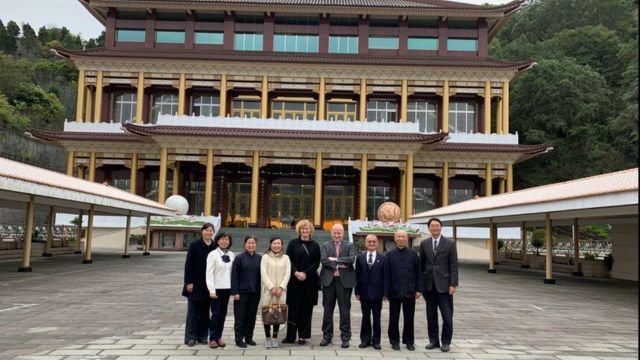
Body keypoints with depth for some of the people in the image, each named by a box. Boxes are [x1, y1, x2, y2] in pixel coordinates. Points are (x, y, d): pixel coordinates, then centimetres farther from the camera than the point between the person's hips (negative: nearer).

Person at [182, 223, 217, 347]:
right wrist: (188, 282, -11)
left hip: (208, 284, 3)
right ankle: (191, 337, 9)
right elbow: (188, 264, -6)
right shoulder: (194, 245, -4)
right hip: (195, 284, -3)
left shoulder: (215, 247, 2)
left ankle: (202, 336, 17)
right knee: (193, 311, 2)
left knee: (205, 311, 9)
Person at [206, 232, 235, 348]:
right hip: (217, 288, -4)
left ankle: (219, 337, 18)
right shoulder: (213, 254, -6)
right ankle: (212, 338, 6)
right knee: (216, 313, -4)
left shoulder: (232, 255, 7)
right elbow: (209, 273, -9)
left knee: (223, 313, 8)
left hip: (227, 288, 4)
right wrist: (212, 290, -14)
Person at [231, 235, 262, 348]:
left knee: (252, 316, 10)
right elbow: (234, 276, -5)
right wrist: (235, 292, -10)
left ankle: (249, 337, 21)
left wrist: (262, 290, 4)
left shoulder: (259, 258, 5)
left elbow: (262, 274, 8)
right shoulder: (239, 258, -3)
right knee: (240, 316, 3)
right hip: (242, 292, -3)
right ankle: (239, 339, 11)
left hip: (255, 292, 3)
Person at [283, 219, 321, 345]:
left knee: (306, 308, 3)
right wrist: (296, 273, -13)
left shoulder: (315, 246, 7)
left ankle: (303, 336, 10)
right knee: (293, 307, 2)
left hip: (309, 281, 0)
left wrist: (305, 273, -12)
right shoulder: (293, 243, 7)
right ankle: (290, 336, 8)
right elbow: (288, 260, 1)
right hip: (294, 280, 0)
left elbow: (316, 263, 1)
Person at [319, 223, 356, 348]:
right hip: (329, 280, 1)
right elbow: (323, 260, -9)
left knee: (345, 310, 2)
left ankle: (345, 337, 10)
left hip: (344, 280, -1)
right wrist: (339, 265, -15)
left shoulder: (349, 246, 7)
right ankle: (327, 336, 19)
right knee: (328, 310, 8)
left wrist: (335, 259, -13)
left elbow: (352, 259, -10)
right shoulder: (325, 246, 8)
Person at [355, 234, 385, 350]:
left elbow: (384, 276, -1)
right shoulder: (360, 257, 5)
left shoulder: (382, 258, 0)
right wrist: (357, 291, -1)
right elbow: (357, 276, 4)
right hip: (364, 292, 1)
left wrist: (384, 292, -6)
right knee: (365, 316, 9)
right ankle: (365, 339, 17)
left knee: (376, 317, 6)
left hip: (377, 292, -1)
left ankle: (376, 340, 14)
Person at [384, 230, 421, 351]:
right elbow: (386, 275, 2)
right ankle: (395, 341, 18)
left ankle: (409, 341, 20)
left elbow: (418, 273, 5)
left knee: (409, 318, 7)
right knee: (394, 318, 6)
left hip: (409, 291, 0)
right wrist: (386, 292, -2)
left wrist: (418, 289, -1)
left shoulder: (413, 254, 4)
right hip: (395, 291, 0)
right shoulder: (390, 254, 3)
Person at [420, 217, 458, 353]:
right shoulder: (424, 244, 7)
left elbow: (454, 265, -4)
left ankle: (446, 342, 13)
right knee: (431, 315, 8)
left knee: (447, 316, 0)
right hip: (429, 285, 3)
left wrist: (453, 284, -10)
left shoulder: (449, 244, -2)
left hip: (444, 284, -2)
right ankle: (433, 340, 19)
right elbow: (421, 264, 9)